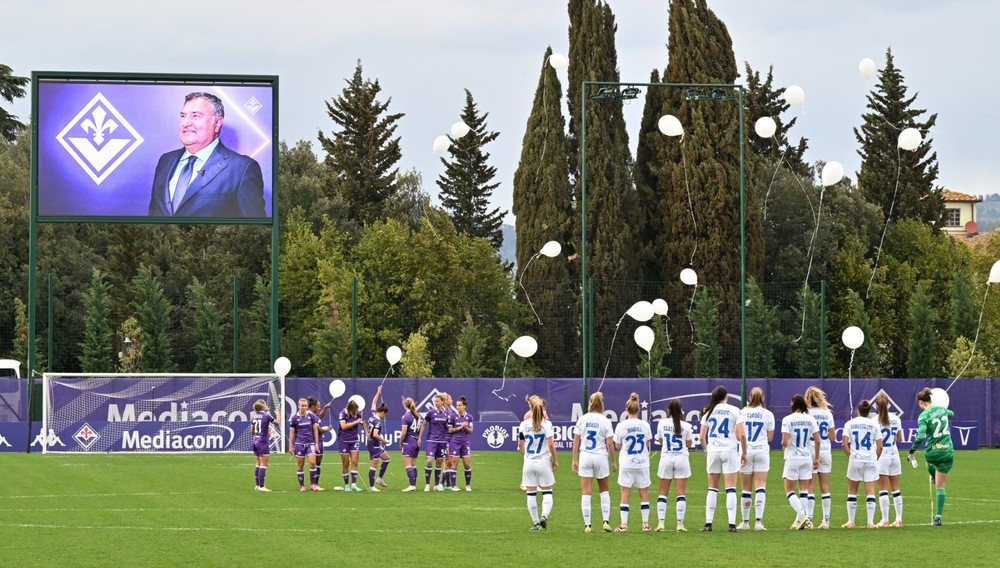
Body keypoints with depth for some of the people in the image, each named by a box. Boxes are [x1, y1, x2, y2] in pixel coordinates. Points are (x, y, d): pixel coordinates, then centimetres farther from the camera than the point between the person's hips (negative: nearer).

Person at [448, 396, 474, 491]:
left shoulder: (469, 417, 5)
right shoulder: (453, 416, -4)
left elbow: (471, 431, 8)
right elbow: (449, 430, -4)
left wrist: (466, 427, -12)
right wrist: (460, 427, -13)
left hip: (465, 442, 3)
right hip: (455, 443, -3)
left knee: (467, 464, -1)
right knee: (454, 464, -3)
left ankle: (468, 485, 12)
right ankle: (453, 485, 3)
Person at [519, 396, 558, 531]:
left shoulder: (524, 425, 1)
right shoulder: (546, 424, -8)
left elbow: (520, 444, 10)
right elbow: (551, 444, -13)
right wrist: (555, 460, -1)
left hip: (529, 463, 2)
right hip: (544, 463, -2)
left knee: (531, 495, 8)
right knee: (547, 493, 5)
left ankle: (535, 523, 9)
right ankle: (544, 516, -17)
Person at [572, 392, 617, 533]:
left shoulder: (582, 419, 1)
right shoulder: (605, 421, -5)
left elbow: (576, 441, 2)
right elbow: (610, 444, -6)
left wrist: (575, 460, 9)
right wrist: (614, 462, 2)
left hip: (585, 457, 1)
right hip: (600, 457, -1)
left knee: (586, 492, 3)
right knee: (604, 491, 15)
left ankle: (587, 524, 0)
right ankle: (606, 521, 5)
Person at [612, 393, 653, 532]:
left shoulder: (621, 426, -8)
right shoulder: (645, 425, -2)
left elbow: (617, 446, 0)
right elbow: (647, 444, 6)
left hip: (626, 464, -2)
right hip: (642, 463, 2)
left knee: (625, 494, 2)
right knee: (644, 493, 9)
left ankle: (624, 524, -1)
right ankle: (645, 523, 9)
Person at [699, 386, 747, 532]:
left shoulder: (708, 412, 7)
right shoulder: (734, 410, -1)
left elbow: (702, 436, 5)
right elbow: (742, 434, -8)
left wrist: (706, 450, 20)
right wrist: (744, 453, 2)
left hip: (713, 451, 2)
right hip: (730, 451, -2)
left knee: (712, 488, 10)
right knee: (730, 488, -2)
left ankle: (708, 523, 7)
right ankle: (732, 524, -8)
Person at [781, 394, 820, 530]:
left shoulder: (787, 420, -10)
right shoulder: (810, 419, 2)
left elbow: (785, 442, -16)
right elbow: (817, 441, 1)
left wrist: (783, 446, 7)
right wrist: (816, 458, 11)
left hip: (792, 458, -4)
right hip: (807, 457, 4)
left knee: (789, 490, 2)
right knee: (804, 491, 8)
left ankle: (802, 515, -16)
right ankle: (800, 520, 7)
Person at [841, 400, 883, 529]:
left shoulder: (850, 424, 1)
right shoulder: (874, 424, 2)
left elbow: (844, 443, -7)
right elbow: (879, 446, -1)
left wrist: (850, 455, 5)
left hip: (855, 460, 0)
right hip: (871, 460, 0)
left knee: (852, 491, 11)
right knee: (870, 491, 2)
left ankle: (850, 521, 11)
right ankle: (870, 522, -2)